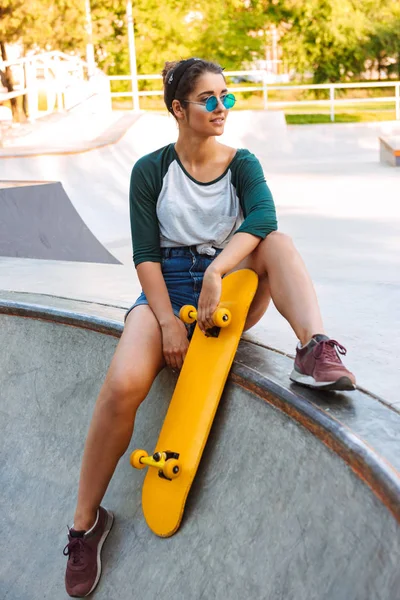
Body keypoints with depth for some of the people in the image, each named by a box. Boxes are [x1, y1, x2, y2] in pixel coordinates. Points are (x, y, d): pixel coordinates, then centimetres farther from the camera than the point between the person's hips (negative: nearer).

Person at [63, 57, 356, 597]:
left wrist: (215, 273, -35)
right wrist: (168, 321, -18)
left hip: (229, 288, 2)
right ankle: (86, 522, -12)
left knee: (278, 243, -26)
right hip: (168, 288, -2)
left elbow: (262, 217, -18)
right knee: (123, 385, -28)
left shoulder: (242, 164, 4)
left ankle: (316, 351, -43)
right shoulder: (151, 171, 2)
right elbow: (145, 253, -5)